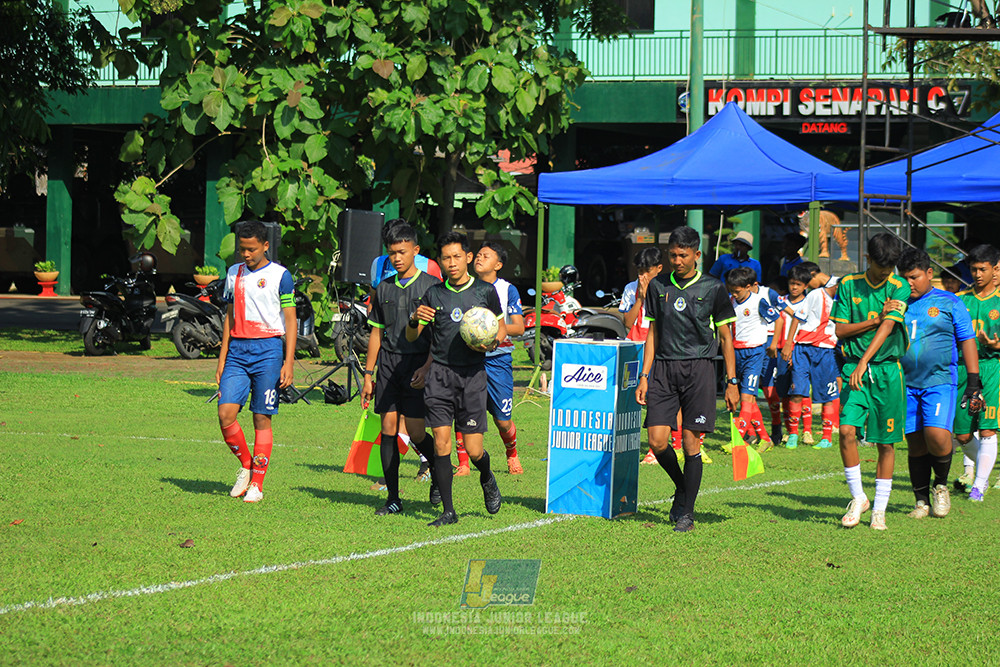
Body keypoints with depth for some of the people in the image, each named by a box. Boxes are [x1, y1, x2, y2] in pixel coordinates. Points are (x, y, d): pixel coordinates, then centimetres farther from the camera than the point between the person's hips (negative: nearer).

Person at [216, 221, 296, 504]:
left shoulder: (280, 275, -1)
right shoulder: (234, 273, 13)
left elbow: (290, 321, -1)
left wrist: (288, 363, -8)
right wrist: (222, 357, 14)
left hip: (268, 349, -4)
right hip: (237, 349, 4)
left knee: (262, 418, -2)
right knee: (226, 413, -8)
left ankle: (257, 484, 5)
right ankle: (246, 465, 14)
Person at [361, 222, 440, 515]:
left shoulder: (431, 286, 0)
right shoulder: (384, 289, 13)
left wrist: (427, 368, -14)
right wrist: (368, 375, 13)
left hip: (418, 363, -4)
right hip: (388, 362, 4)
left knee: (415, 432, -8)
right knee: (388, 429, -1)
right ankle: (393, 498, 4)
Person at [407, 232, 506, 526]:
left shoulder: (485, 291, 4)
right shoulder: (434, 294, 7)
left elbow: (501, 327, 15)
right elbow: (411, 337, 11)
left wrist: (493, 343, -7)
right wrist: (415, 319, -11)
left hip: (472, 374, -1)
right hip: (439, 373, 1)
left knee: (473, 450, -3)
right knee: (441, 442, -6)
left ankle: (487, 479, 32)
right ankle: (448, 511, 1)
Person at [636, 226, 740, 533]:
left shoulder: (713, 289, 1)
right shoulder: (658, 287, 10)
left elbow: (726, 337, 5)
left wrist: (732, 382, 2)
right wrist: (644, 376, 9)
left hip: (698, 369, -3)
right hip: (664, 368, 3)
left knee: (691, 444, -6)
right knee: (657, 441, -6)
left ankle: (686, 512, 5)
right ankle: (682, 487, 22)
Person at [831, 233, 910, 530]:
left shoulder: (899, 288, 0)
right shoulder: (849, 285, 6)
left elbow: (887, 328, -11)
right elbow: (840, 330, 3)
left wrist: (864, 363, -22)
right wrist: (876, 319, -9)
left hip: (888, 369, -1)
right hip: (854, 368, 1)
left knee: (886, 442, 2)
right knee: (847, 429, -16)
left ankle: (879, 509, 13)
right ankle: (857, 497, 2)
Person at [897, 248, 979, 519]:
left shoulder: (949, 303, 5)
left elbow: (967, 342, 6)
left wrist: (973, 383, 0)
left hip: (940, 382, -3)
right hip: (906, 384, 3)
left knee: (936, 435, -20)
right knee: (915, 444, 2)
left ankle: (941, 485, 6)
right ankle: (922, 501, 13)